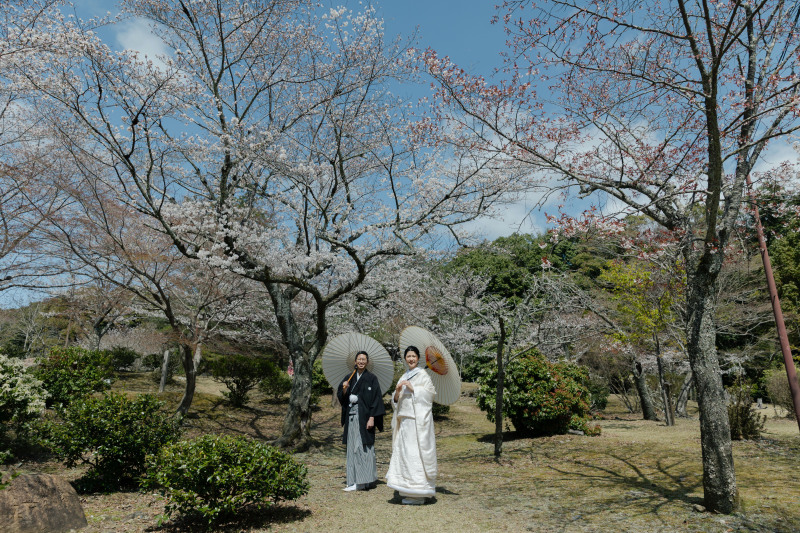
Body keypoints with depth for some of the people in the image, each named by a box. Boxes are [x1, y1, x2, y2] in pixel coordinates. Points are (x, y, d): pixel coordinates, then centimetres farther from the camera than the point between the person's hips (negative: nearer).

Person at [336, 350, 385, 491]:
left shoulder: (371, 378, -3)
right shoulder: (350, 378, 11)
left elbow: (376, 398, -8)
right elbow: (341, 396, 9)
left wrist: (372, 418, -15)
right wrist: (344, 389, -13)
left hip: (364, 416, -5)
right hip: (351, 416, 5)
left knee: (364, 447, -6)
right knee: (353, 448, 7)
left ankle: (365, 481, 1)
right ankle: (355, 481, 14)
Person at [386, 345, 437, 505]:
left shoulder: (423, 375, -1)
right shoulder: (404, 377, 18)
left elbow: (430, 394, -11)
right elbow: (396, 401, 15)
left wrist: (412, 388, -16)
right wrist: (397, 391, -6)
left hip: (418, 420, -7)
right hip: (404, 420, 7)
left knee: (415, 453, -8)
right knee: (404, 453, 6)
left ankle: (419, 495, -1)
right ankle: (409, 493, 14)